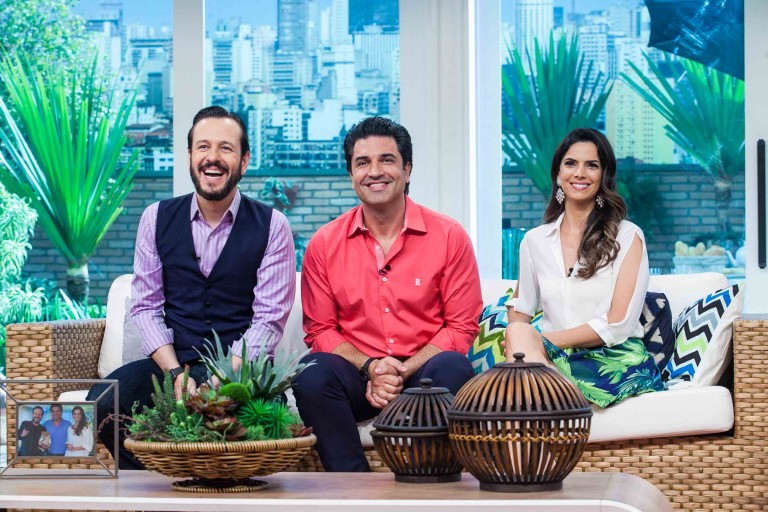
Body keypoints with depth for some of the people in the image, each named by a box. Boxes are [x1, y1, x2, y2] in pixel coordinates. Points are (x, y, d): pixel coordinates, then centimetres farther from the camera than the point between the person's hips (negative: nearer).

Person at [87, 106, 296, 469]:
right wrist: (176, 374, -10)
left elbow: (269, 318, -5)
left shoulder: (271, 226, 1)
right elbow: (146, 306, 6)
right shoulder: (157, 218, 9)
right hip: (171, 363, 3)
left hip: (241, 368, -2)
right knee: (102, 403, -26)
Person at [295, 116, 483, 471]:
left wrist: (403, 372, -13)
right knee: (312, 373, -30)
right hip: (357, 376, 1)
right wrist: (370, 367, -11)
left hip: (423, 373, -1)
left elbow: (462, 328, 1)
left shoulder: (449, 237, 1)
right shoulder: (324, 244, 5)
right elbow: (320, 329, 8)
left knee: (452, 369, -33)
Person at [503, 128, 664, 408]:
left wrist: (544, 340, -12)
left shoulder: (627, 236, 4)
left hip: (615, 361, -4)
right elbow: (519, 314, 20)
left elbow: (617, 324, -5)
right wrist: (520, 341, -6)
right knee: (519, 335, -34)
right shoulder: (534, 241, 18)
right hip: (552, 359, 4)